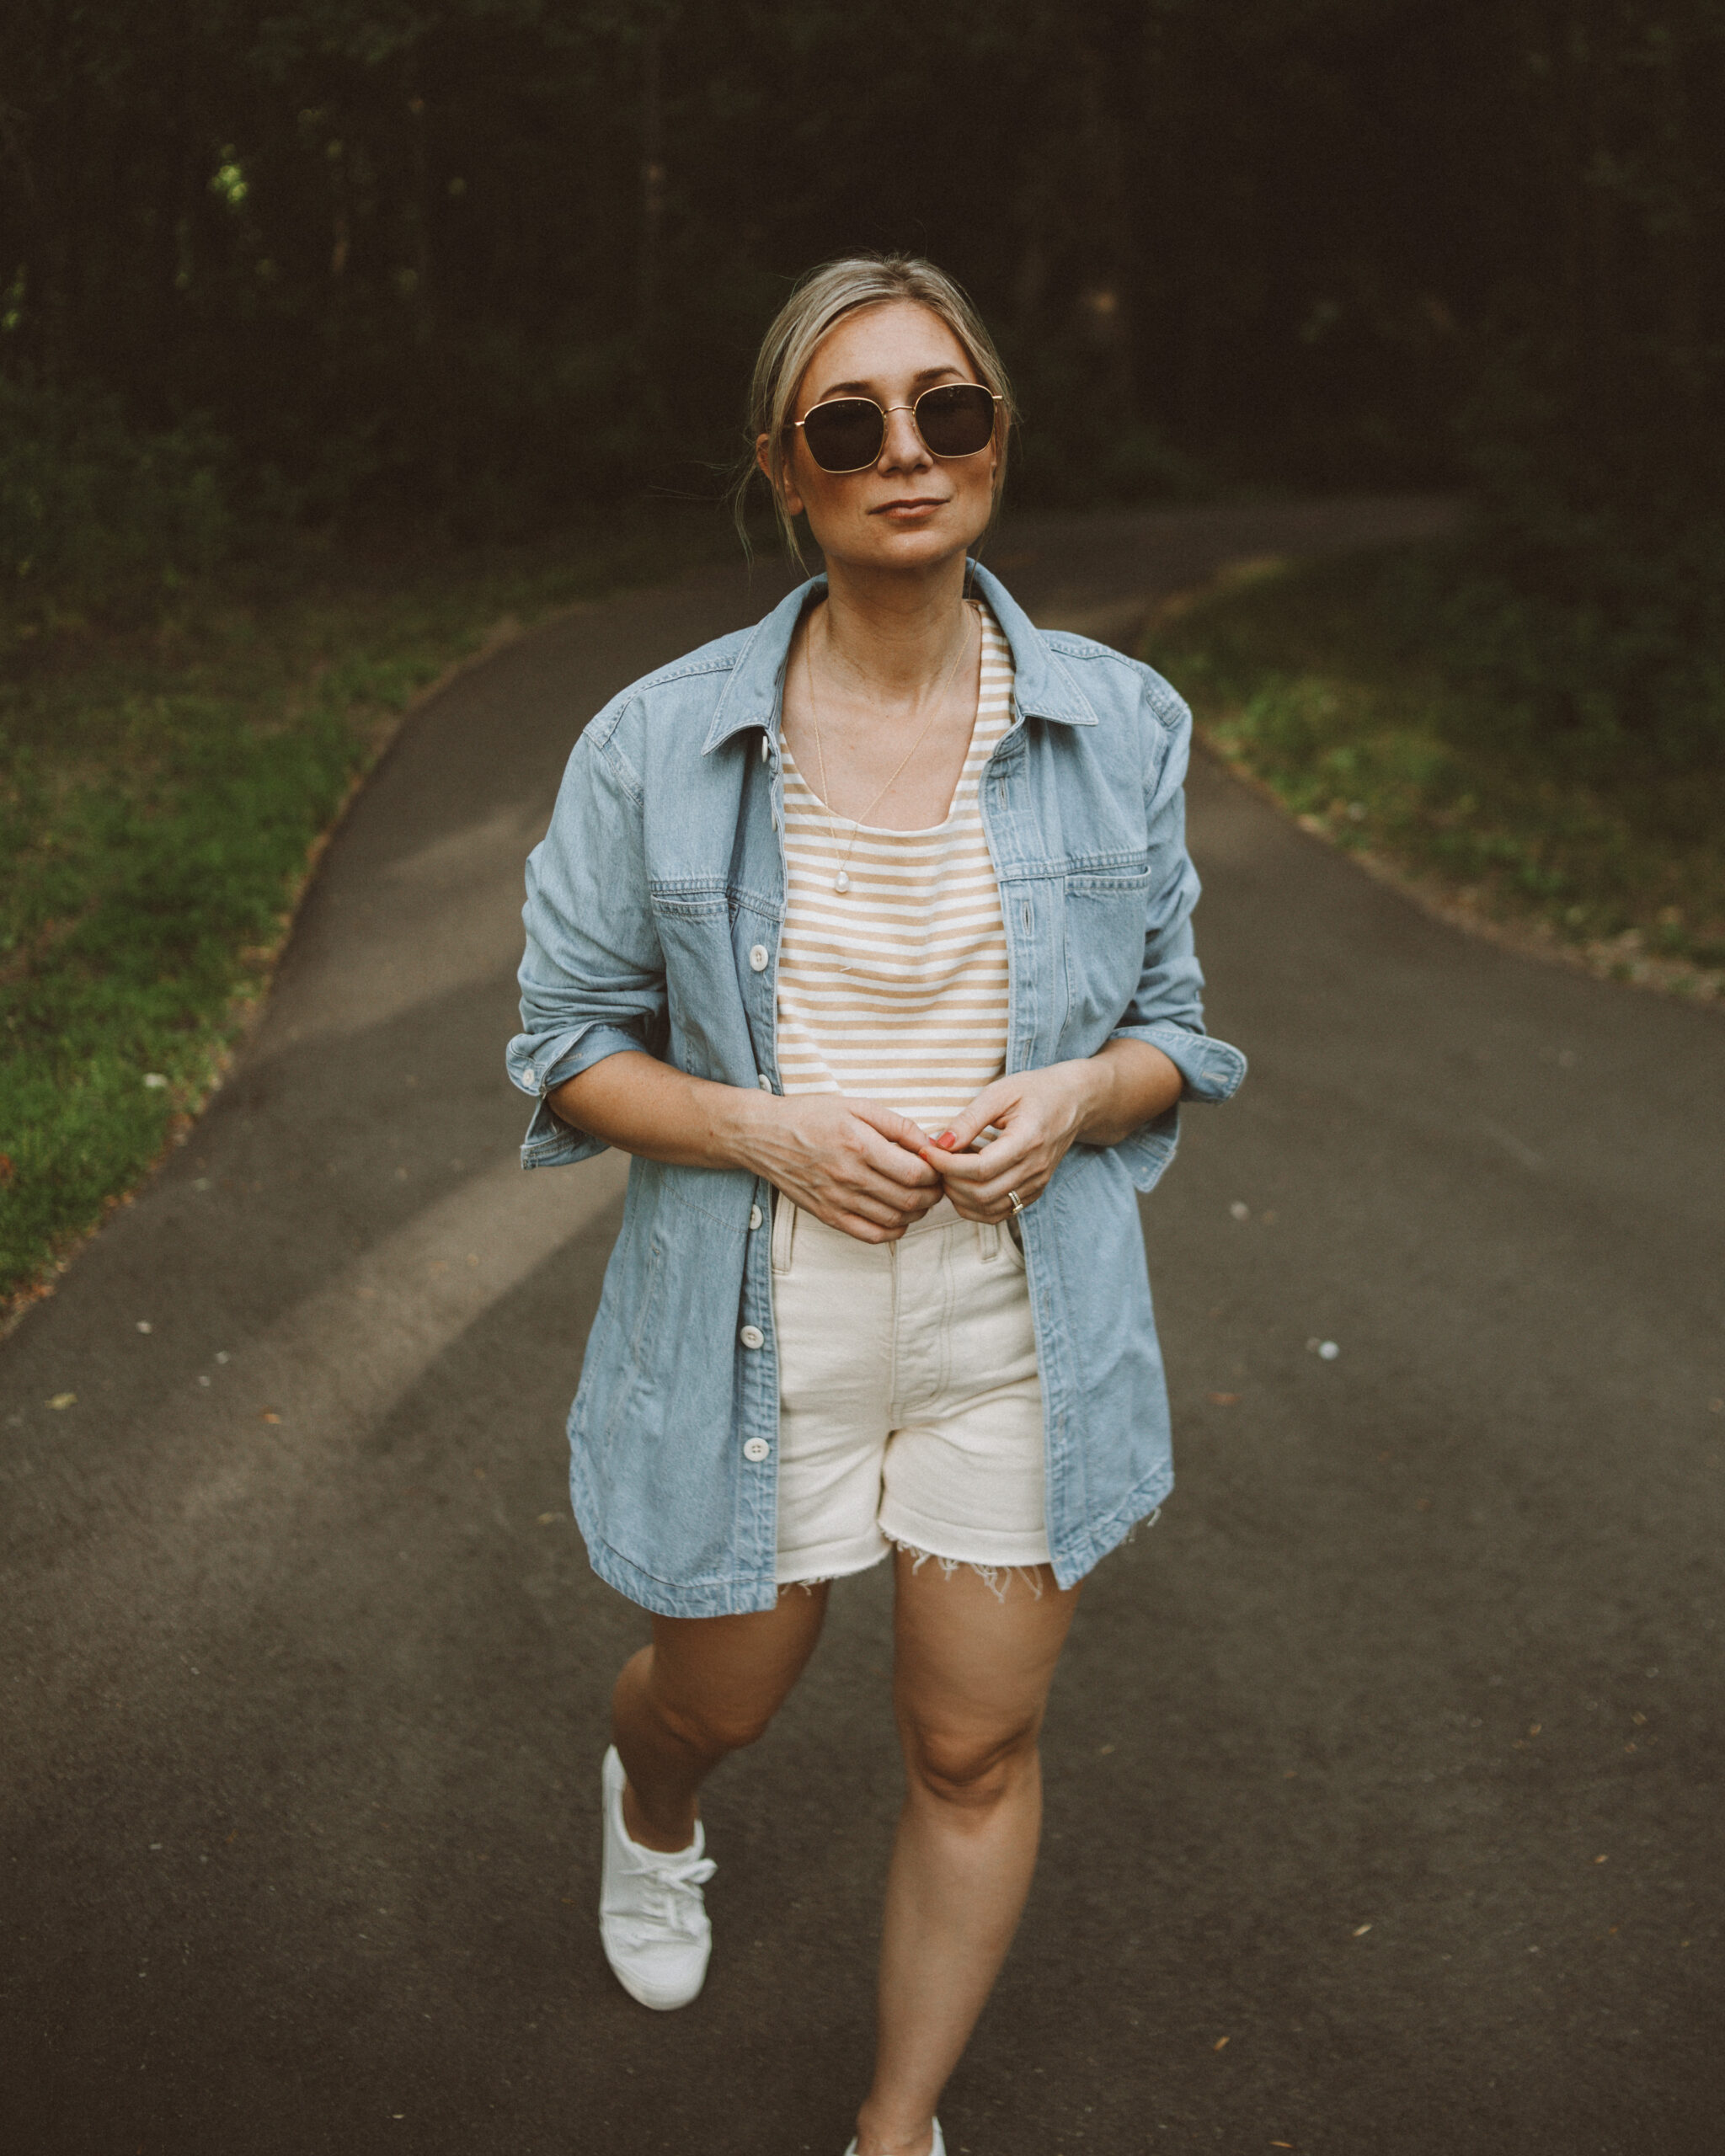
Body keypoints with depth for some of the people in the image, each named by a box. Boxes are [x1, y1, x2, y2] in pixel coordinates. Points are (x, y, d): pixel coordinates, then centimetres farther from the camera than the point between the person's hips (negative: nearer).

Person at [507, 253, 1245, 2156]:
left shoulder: (1118, 727, -4)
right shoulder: (657, 744, -9)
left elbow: (1172, 1023, 6)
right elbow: (566, 1043, -1)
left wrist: (1071, 1096, -17)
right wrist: (764, 1125, -19)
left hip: (1018, 1324, 1)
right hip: (756, 1329, -1)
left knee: (977, 1748, 10)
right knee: (721, 1703, 20)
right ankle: (650, 1798, 61)